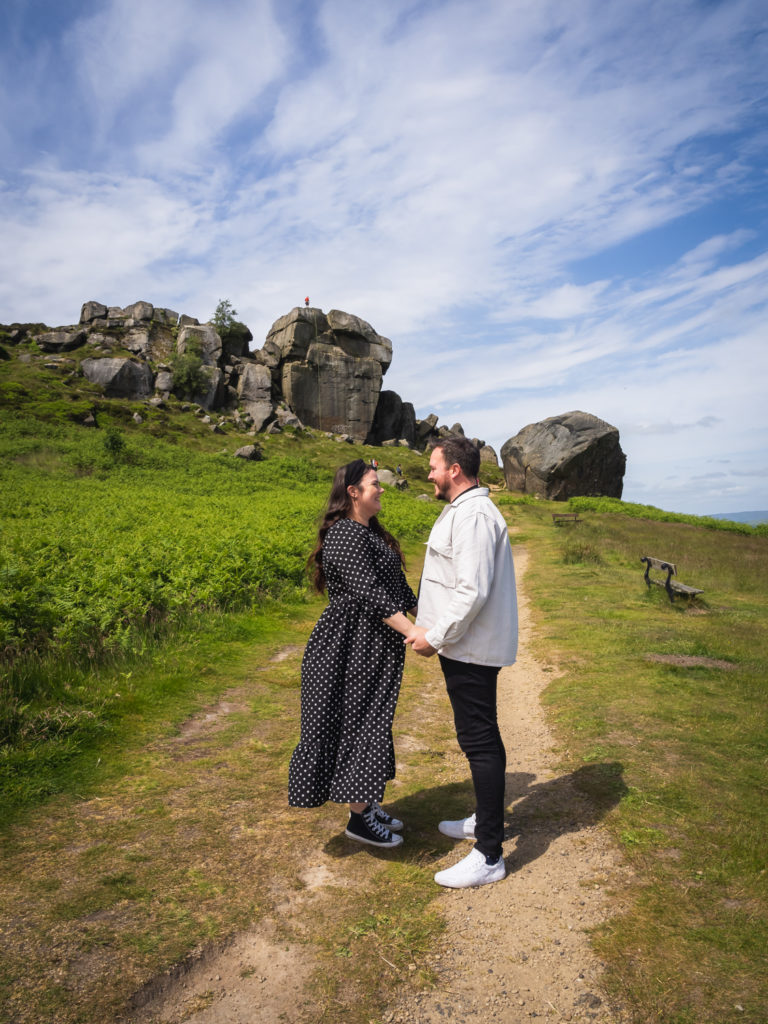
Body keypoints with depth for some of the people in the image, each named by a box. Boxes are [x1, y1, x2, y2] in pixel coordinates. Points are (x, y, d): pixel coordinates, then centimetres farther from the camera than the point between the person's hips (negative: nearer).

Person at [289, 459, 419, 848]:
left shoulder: (372, 531, 13)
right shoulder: (345, 535, -19)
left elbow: (396, 584, 18)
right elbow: (369, 592, -27)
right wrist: (412, 631, -32)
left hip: (374, 644, 10)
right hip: (350, 645, -10)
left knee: (371, 722, 16)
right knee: (356, 722, 0)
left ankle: (366, 804, 31)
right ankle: (359, 818, 15)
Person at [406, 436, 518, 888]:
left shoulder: (473, 515, -20)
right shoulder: (464, 510, 15)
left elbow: (473, 591, -27)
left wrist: (435, 637, -19)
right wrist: (429, 629, 16)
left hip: (472, 649, -11)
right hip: (471, 647, 11)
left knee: (479, 740, -4)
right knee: (481, 736, 21)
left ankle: (489, 856, 7)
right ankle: (486, 820, 39)